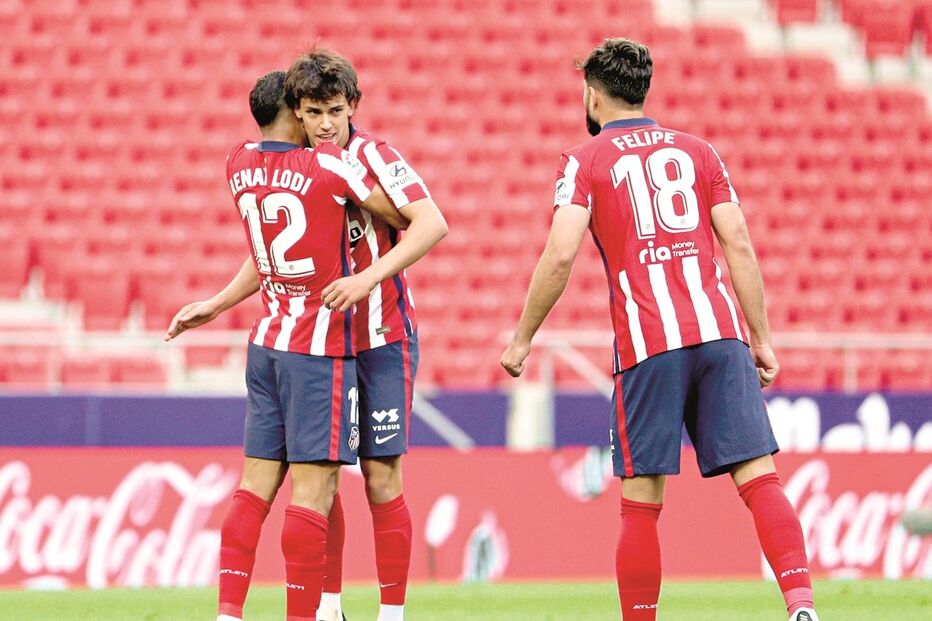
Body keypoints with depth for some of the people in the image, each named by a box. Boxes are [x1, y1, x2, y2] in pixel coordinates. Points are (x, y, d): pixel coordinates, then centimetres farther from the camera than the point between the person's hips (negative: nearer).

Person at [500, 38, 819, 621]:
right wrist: (762, 341, 14)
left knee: (641, 502, 2)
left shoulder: (584, 162, 7)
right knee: (759, 476, -4)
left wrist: (522, 340, 4)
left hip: (647, 345, -3)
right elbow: (740, 248, 11)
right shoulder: (698, 151, 18)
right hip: (719, 333, 3)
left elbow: (560, 255, -5)